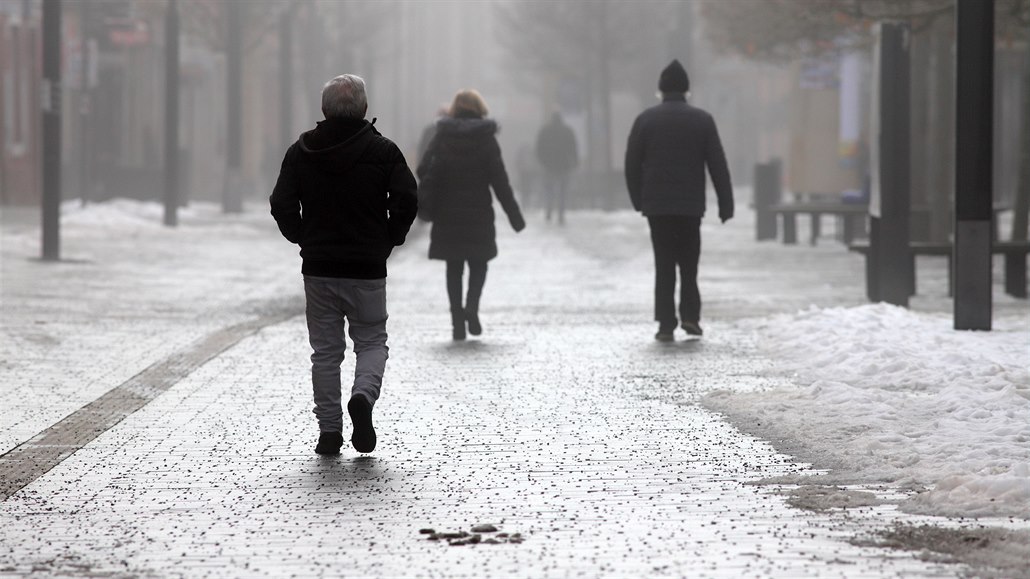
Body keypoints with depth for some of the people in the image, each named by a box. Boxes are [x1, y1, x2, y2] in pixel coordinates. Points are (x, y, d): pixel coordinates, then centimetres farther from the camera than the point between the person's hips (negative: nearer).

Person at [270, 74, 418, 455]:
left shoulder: (301, 151, 1)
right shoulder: (382, 150, -4)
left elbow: (281, 204, -3)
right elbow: (406, 199, -12)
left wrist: (303, 238, 12)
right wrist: (389, 240, 3)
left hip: (318, 267, 2)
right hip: (367, 269, -1)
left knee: (325, 349, 10)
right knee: (372, 342, 12)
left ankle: (329, 430, 5)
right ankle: (363, 395, -17)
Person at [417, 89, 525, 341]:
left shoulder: (442, 137, 1)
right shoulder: (486, 139, -5)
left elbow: (425, 172, -3)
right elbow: (499, 180, -5)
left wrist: (429, 204, 6)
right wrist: (514, 215, -1)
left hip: (447, 215, 1)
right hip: (478, 213, -1)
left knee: (454, 268, 9)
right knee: (478, 263, 13)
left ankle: (458, 320, 3)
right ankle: (472, 306, -10)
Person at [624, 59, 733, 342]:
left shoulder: (646, 119, 0)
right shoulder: (702, 120, 0)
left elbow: (632, 164, 1)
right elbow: (718, 165, -1)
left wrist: (638, 199, 10)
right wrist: (726, 203, 3)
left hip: (656, 205, 0)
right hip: (691, 204, 0)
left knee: (664, 263, 3)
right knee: (689, 260, 12)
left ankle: (666, 323, -2)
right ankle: (690, 315, 0)